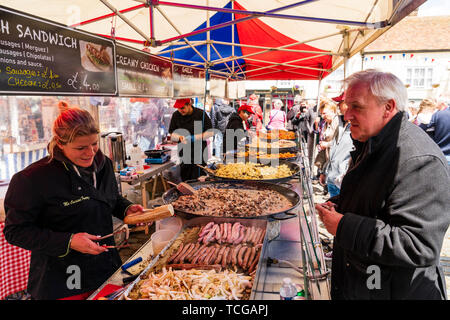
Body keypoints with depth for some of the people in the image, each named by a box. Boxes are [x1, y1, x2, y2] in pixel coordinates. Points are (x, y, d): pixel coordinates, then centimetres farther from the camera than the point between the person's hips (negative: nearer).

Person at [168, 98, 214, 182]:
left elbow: (210, 132, -2)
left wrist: (195, 137, -14)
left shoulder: (200, 114, -5)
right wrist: (179, 137, -13)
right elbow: (172, 135, 9)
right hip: (184, 152, 3)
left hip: (199, 152, -3)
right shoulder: (176, 115, 4)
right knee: (184, 180, 6)